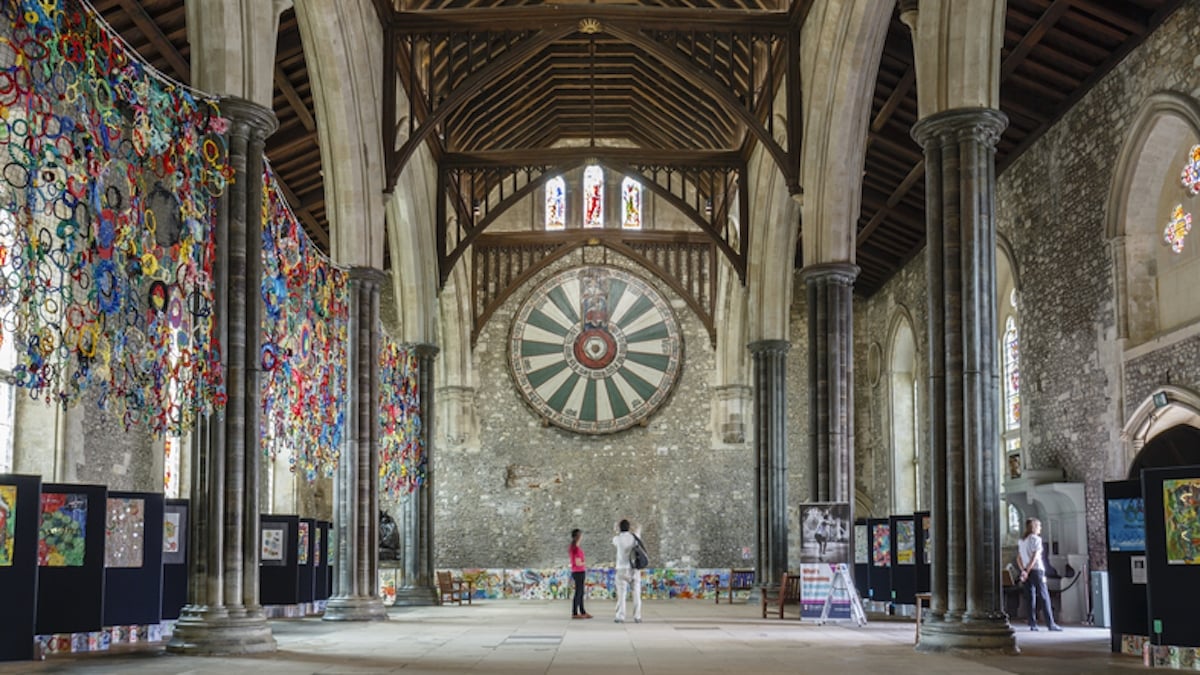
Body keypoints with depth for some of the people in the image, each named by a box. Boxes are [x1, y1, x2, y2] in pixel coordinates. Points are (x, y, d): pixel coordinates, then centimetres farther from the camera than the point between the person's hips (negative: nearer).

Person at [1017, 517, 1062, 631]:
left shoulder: (1022, 540, 14)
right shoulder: (1036, 539, -8)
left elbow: (1019, 558, 12)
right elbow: (1035, 557, -15)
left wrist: (1024, 570, 6)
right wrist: (1027, 571, -13)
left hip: (1027, 571, 7)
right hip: (1036, 570, -7)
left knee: (1031, 597, 7)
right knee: (1044, 597, -4)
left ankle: (1033, 624, 3)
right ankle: (1051, 624, -7)